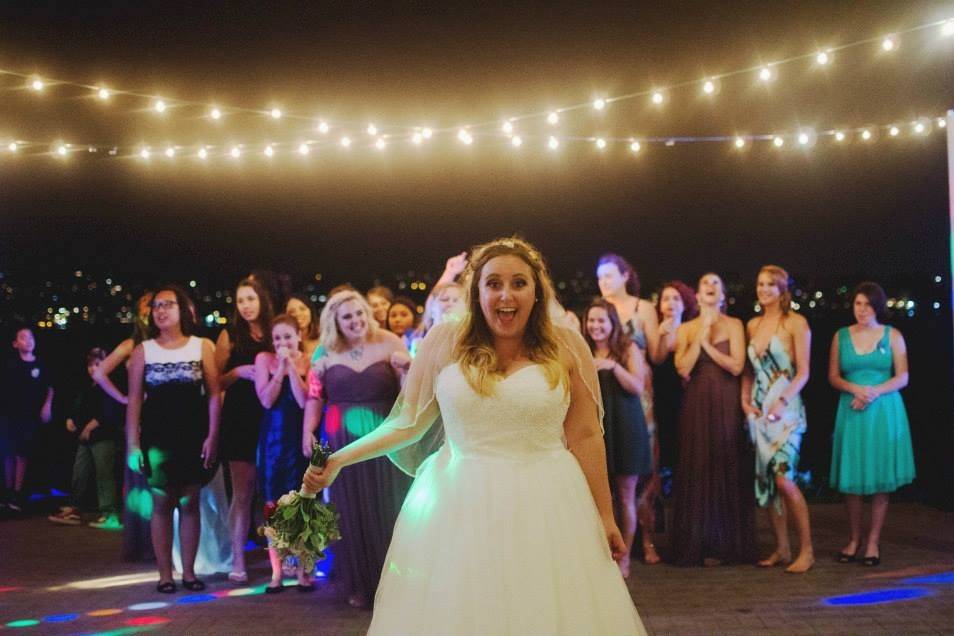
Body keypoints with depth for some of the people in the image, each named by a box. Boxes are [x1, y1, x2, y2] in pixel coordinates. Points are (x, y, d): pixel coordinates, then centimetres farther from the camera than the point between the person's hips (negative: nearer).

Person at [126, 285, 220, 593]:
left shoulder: (202, 346, 2)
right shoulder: (143, 350, 4)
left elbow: (213, 394, 1)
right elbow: (134, 399, 2)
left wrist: (212, 437, -7)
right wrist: (132, 444, -5)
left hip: (193, 435, 0)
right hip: (157, 437, 0)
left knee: (189, 503, 5)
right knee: (161, 503, 2)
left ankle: (189, 572, 13)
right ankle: (165, 573, 8)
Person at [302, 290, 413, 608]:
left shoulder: (388, 343, -3)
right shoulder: (327, 353, 3)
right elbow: (315, 397, 7)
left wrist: (406, 369, -22)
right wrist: (308, 432, -4)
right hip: (344, 443, 2)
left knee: (387, 509, 4)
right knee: (352, 512, 9)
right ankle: (359, 584, 20)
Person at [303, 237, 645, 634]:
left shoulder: (567, 348, -1)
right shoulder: (445, 342, 0)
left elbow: (585, 436, 2)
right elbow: (408, 422, 7)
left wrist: (604, 516, 4)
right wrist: (339, 461, 1)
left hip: (546, 510, 0)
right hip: (459, 509, 1)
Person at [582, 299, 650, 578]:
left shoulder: (628, 349, 1)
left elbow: (638, 386, -9)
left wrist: (613, 366, -20)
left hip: (625, 427, -2)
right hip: (595, 428, 2)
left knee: (625, 495, 3)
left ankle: (624, 558, 8)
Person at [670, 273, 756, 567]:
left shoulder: (734, 325, 4)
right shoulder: (685, 329, 8)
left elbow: (736, 366, -7)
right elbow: (683, 368, -5)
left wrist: (707, 343, -7)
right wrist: (700, 336, -8)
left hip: (726, 407, -1)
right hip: (696, 407, 1)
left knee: (728, 472, 0)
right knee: (698, 472, 1)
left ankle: (728, 545, 7)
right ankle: (700, 545, 6)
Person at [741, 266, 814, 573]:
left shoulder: (796, 323, -4)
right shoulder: (752, 325, 13)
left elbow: (803, 373, -8)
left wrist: (781, 402, -18)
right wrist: (745, 399, 3)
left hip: (785, 409, -6)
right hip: (758, 410, 6)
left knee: (783, 478, -15)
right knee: (765, 481, 6)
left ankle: (806, 550, -5)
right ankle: (781, 549, 15)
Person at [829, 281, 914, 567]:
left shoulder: (892, 336, 3)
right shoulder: (841, 336, 8)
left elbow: (903, 377, -1)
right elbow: (833, 377, 6)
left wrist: (875, 392, -16)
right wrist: (856, 389, -13)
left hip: (884, 412, -1)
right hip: (851, 412, 1)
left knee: (881, 479, 0)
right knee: (851, 479, 1)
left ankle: (873, 542, 6)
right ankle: (854, 540, 13)